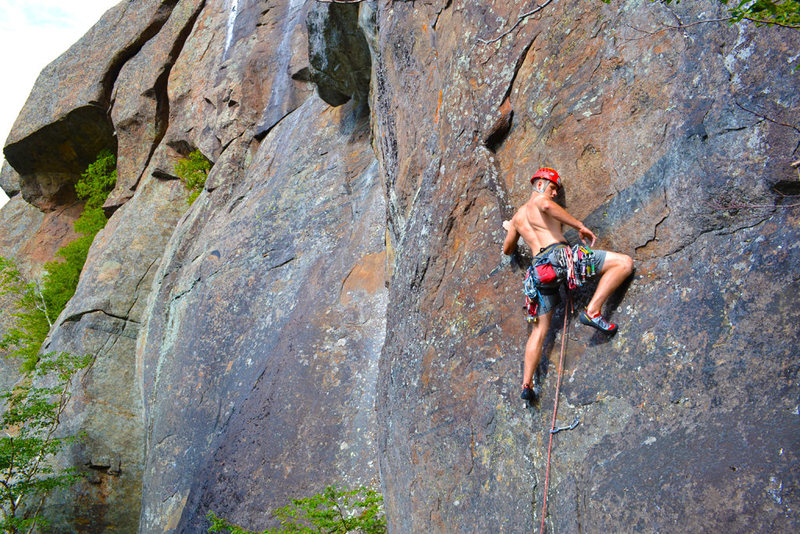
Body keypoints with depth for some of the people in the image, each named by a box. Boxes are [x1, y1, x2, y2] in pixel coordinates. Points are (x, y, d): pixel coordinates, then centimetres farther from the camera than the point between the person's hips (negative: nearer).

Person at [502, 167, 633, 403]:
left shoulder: (518, 216, 28)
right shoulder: (538, 200, 8)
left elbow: (507, 249, 38)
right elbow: (545, 205, -19)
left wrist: (510, 228, 58)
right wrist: (580, 226, -15)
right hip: (558, 253, -7)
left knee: (540, 328, 12)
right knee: (624, 262, -9)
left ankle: (527, 383, 5)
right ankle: (593, 311, -20)